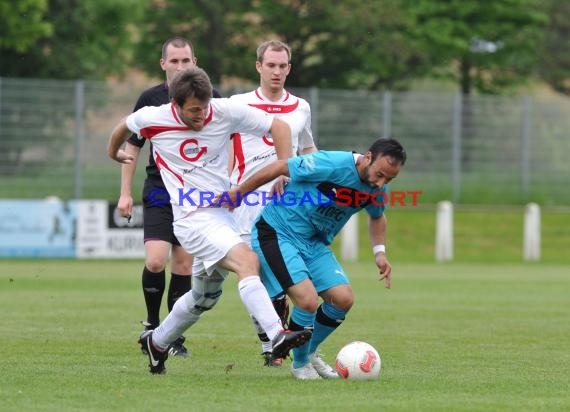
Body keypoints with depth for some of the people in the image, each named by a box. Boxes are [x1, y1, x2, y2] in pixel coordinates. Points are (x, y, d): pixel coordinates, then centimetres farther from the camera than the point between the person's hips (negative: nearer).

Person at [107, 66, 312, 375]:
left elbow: (279, 126, 2)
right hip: (194, 219, -5)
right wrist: (113, 152, 34)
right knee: (247, 261, -29)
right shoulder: (152, 119, -9)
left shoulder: (226, 111, -7)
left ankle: (156, 343, 42)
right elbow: (125, 126, 15)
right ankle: (277, 336, -41)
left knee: (204, 298, 20)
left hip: (223, 213, 5)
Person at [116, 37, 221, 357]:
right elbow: (132, 147, 9)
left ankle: (175, 336, 11)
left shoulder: (211, 99, 2)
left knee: (184, 264, 2)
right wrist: (126, 193, 4)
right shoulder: (150, 99, 1)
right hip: (160, 192, -1)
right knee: (155, 261, -15)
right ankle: (152, 324, 5)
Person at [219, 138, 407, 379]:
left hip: (314, 242, 7)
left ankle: (310, 352, 21)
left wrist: (379, 252, 5)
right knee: (308, 300, -22)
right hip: (276, 232, -7)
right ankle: (300, 363, 4)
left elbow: (376, 217, 21)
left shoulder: (378, 189, -4)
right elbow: (279, 167, -18)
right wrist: (239, 192, -7)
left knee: (343, 299, -6)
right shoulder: (332, 165, -28)